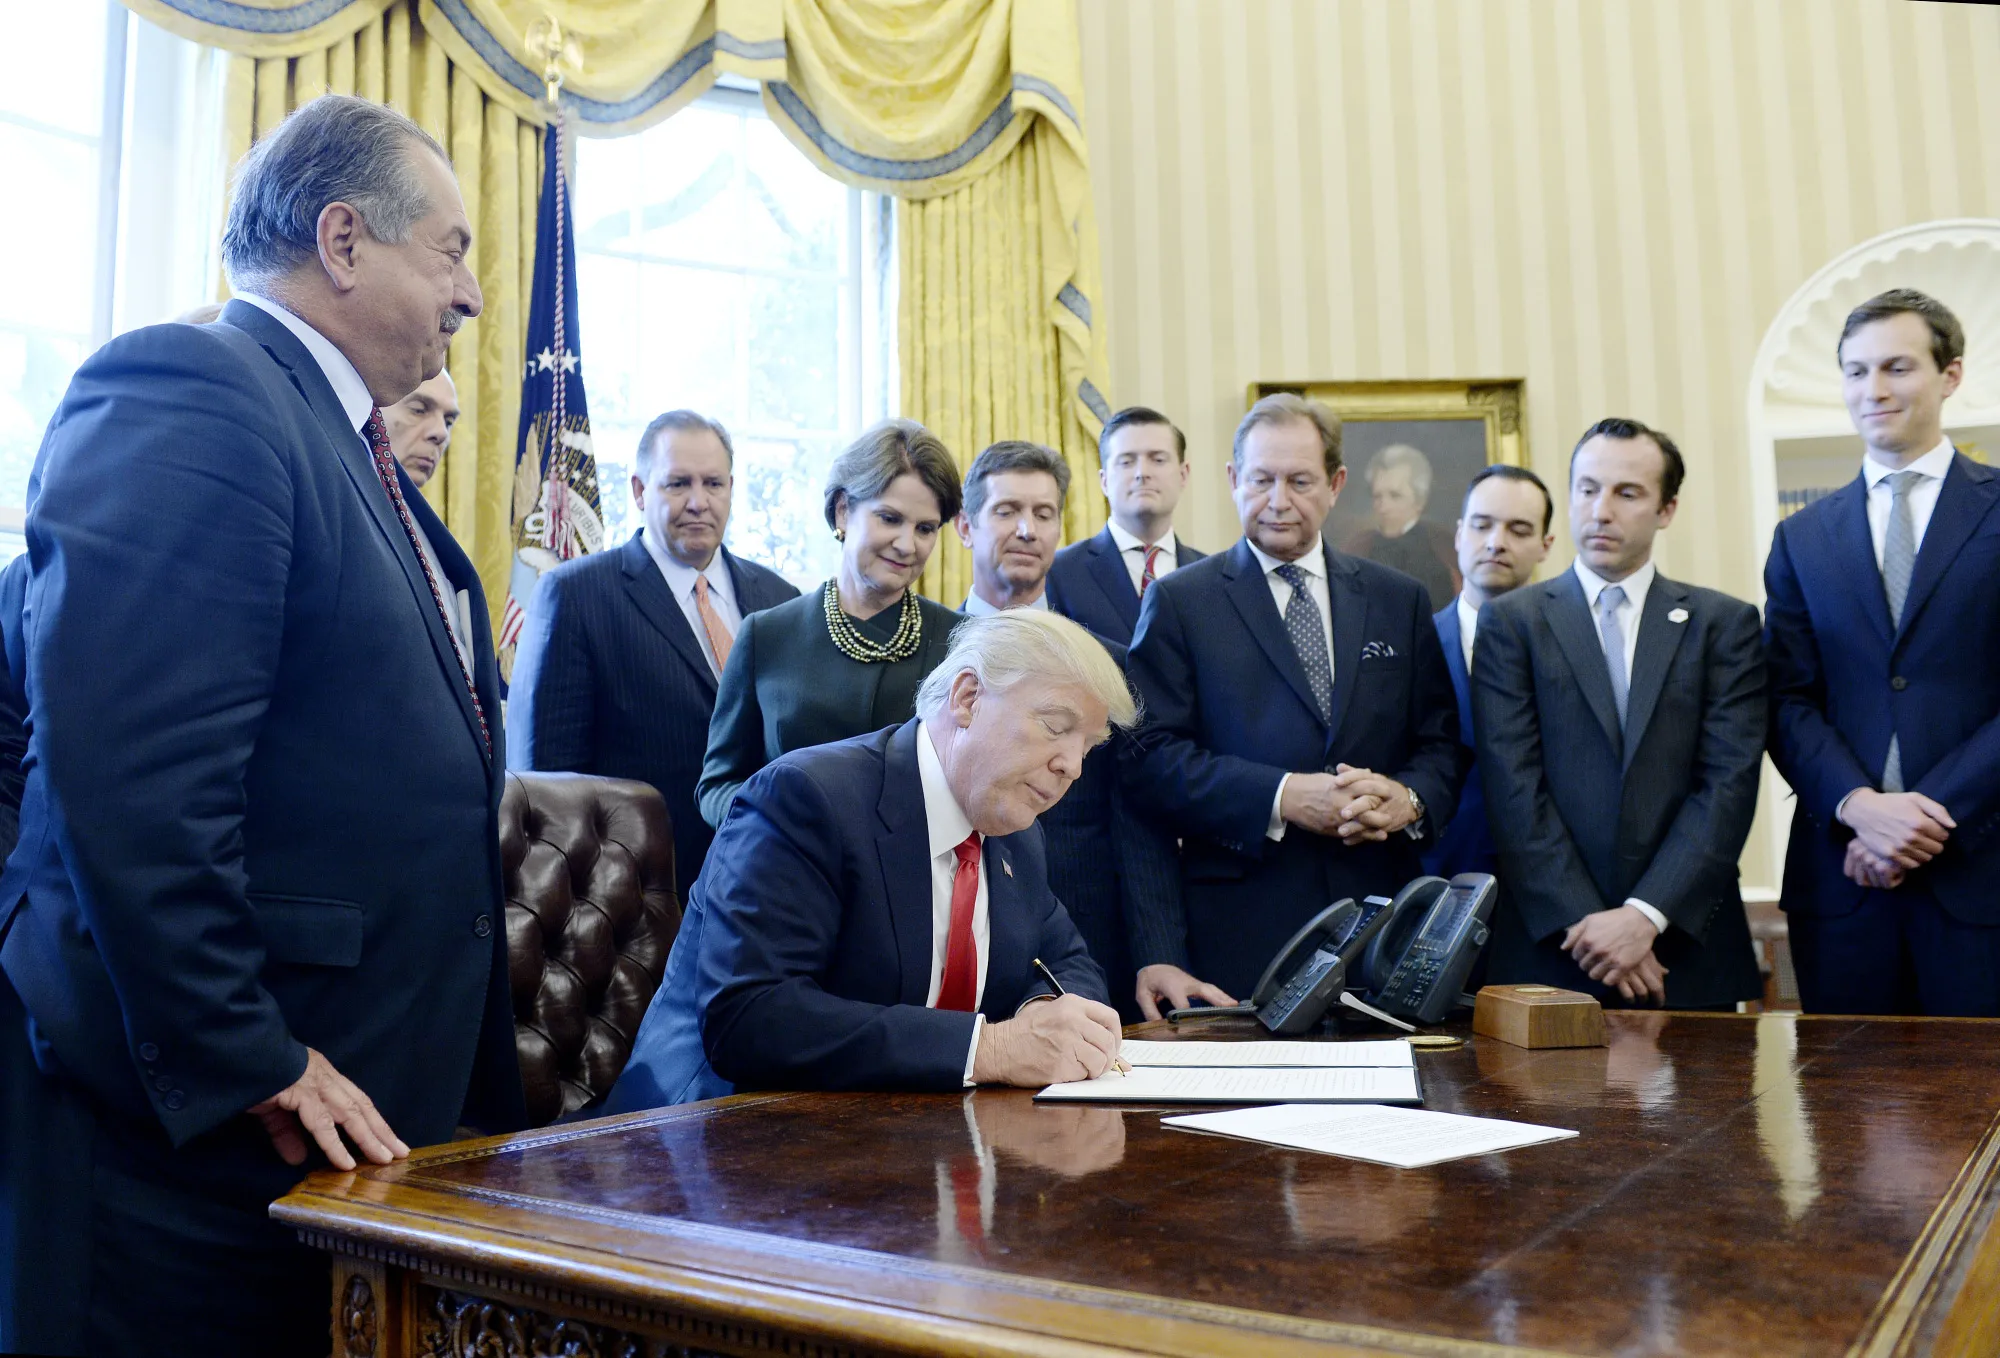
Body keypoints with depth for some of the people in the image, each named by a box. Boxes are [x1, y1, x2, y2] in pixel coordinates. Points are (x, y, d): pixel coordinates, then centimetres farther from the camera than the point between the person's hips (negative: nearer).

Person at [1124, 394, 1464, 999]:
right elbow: (1151, 756, -6)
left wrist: (1409, 798, -10)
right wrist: (1281, 798, -17)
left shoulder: (1400, 601, 13)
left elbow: (1442, 743, 13)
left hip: (1382, 913, 3)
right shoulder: (1179, 602, 2)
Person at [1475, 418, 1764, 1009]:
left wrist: (1646, 915, -14)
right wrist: (1584, 923, -12)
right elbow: (1514, 790, -5)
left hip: (1689, 949, 1)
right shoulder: (1511, 620, 4)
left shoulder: (1725, 623, 7)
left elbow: (1729, 783, -4)